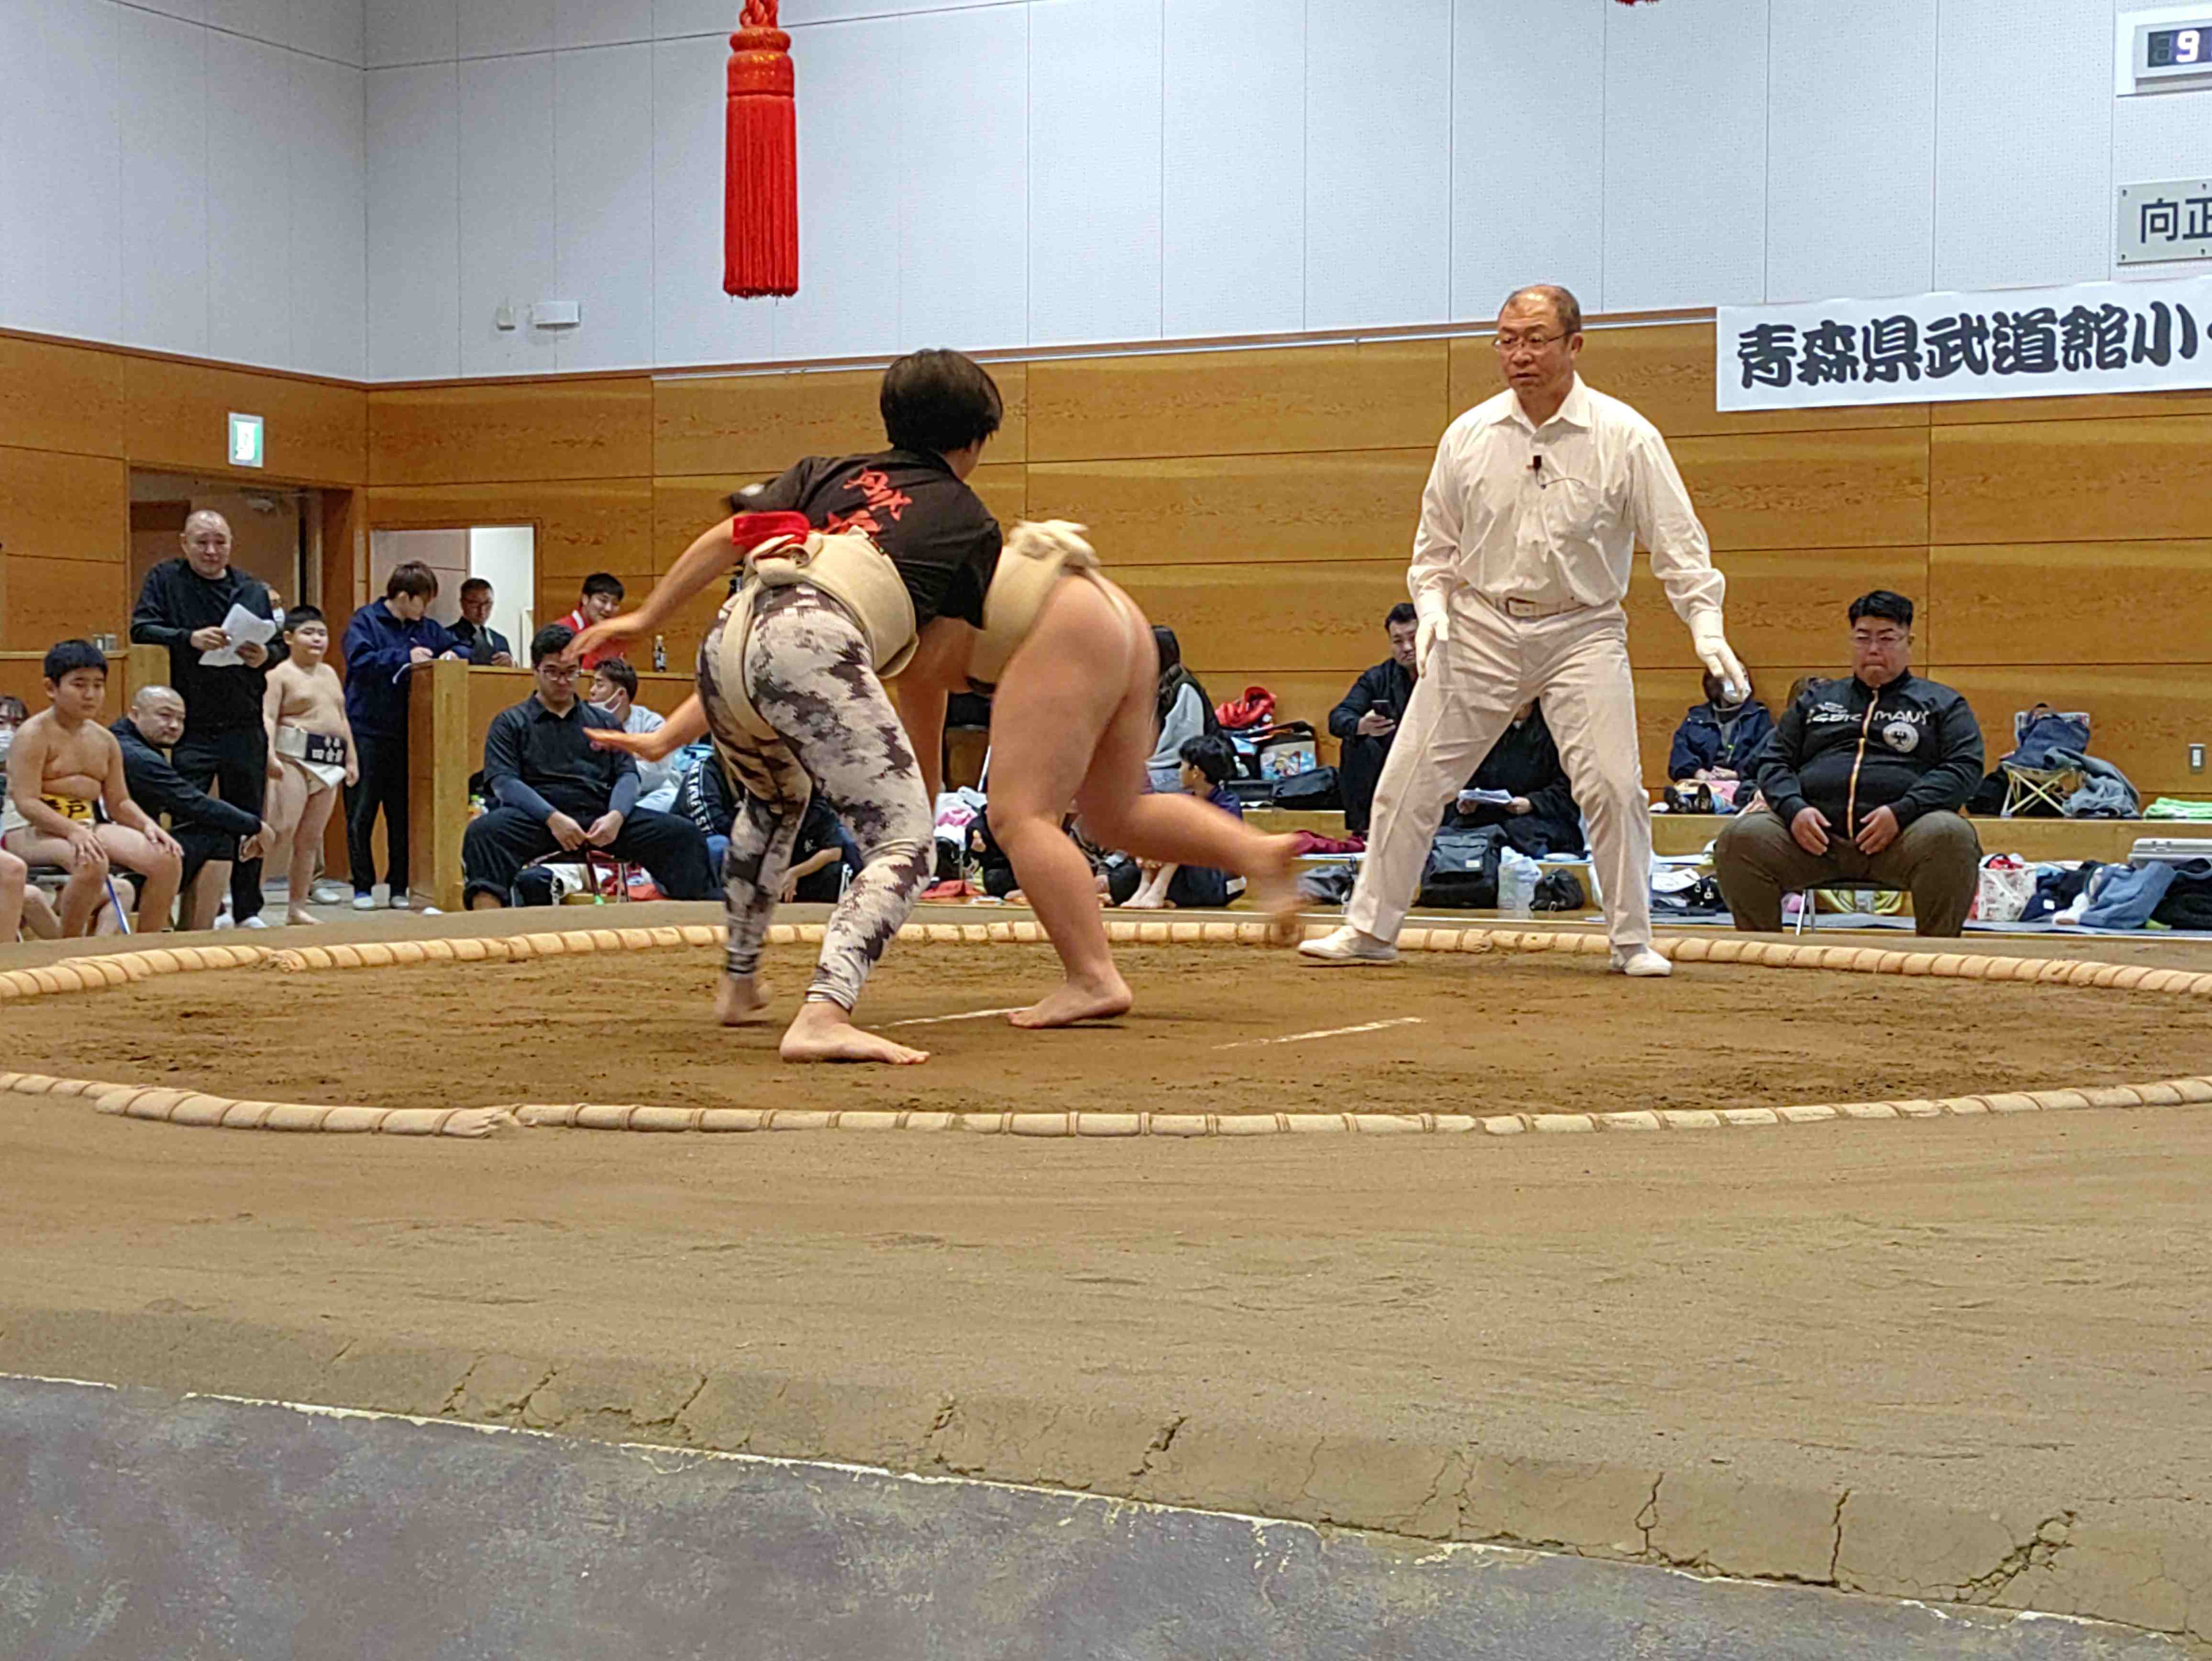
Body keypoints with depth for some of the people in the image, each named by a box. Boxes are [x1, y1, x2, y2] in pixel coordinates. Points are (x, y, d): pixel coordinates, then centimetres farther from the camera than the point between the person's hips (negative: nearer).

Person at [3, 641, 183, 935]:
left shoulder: (105, 741, 14)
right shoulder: (34, 735, -8)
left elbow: (119, 803, 15)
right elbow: (27, 803, -17)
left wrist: (148, 825, -7)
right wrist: (72, 831, -33)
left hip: (88, 826, 7)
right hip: (30, 830, -7)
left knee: (168, 860, -14)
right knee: (92, 863, -39)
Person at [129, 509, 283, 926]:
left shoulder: (254, 590, 13)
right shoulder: (166, 580, 3)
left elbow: (280, 645, 16)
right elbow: (141, 629, -8)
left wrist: (265, 656, -8)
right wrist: (189, 639, -24)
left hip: (245, 728, 3)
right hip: (191, 729, -3)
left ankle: (248, 912, 19)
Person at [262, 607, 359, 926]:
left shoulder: (329, 673, 19)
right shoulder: (281, 674, -3)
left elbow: (342, 719, 23)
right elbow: (268, 717, -14)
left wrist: (351, 758, 18)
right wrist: (269, 755, -28)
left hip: (329, 763, 7)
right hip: (294, 757, -7)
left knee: (310, 839, 7)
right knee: (282, 830, -18)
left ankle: (297, 907, 11)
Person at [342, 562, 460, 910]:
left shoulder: (425, 628, 12)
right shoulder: (365, 621, -4)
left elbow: (461, 648, 23)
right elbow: (359, 660, -20)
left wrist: (452, 655, 1)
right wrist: (405, 658, -22)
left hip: (407, 734, 5)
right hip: (367, 733, -5)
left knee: (403, 815, 6)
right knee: (361, 815, 0)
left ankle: (399, 887, 13)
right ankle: (363, 887, 8)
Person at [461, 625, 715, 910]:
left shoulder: (603, 721, 25)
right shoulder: (510, 723, 15)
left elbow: (627, 775, 14)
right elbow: (503, 782, 0)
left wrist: (616, 816, -11)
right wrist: (553, 818, -17)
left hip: (600, 815, 3)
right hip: (539, 817, -3)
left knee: (685, 834, -18)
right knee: (483, 833, -36)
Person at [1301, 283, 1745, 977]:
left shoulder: (1624, 436, -7)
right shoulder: (1469, 435, 1)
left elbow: (1676, 538, -6)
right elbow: (1437, 538, 13)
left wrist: (1705, 622, -18)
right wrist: (1432, 603, -4)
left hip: (1582, 631, -2)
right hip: (1480, 627, 3)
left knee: (1612, 785, -13)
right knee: (1411, 778, 1)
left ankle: (1633, 940, 4)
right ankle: (1370, 928, 14)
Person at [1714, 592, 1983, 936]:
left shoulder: (1941, 703, 21)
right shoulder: (1816, 699, 28)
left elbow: (1965, 766, 6)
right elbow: (1774, 761, 21)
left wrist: (1901, 812, -12)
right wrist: (1793, 808, -4)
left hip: (1902, 835, -2)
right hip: (1815, 832, 2)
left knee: (1951, 836, -35)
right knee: (1739, 838, -24)